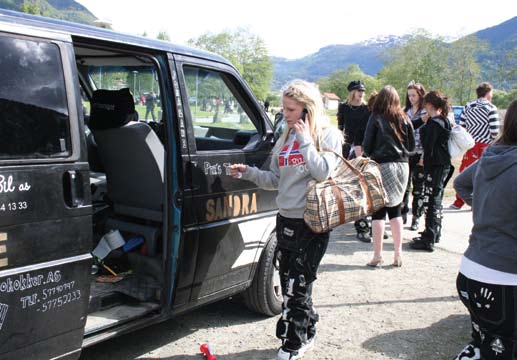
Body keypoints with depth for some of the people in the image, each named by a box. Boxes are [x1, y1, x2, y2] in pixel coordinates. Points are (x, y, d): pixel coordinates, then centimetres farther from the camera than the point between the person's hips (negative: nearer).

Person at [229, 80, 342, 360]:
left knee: (296, 287, -2)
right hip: (286, 220, 6)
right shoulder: (285, 138, 12)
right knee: (292, 285, 13)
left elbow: (323, 173, -19)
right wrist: (249, 173, 1)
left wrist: (306, 140, -14)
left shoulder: (328, 135, -4)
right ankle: (306, 334, 32)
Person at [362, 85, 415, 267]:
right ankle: (398, 254, 16)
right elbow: (412, 146, 7)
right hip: (402, 167, 4)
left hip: (382, 166, -4)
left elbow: (367, 146, -6)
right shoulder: (404, 119, 4)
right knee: (396, 211, 13)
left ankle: (377, 255, 3)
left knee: (378, 211, 2)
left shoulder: (376, 119, -6)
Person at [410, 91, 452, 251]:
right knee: (436, 200, 19)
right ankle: (434, 233, 32)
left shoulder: (434, 123, -16)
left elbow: (428, 146, -18)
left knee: (431, 202, -7)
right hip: (444, 165, 10)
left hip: (435, 166, -10)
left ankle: (428, 240, -3)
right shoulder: (444, 121, 12)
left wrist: (425, 163, -13)